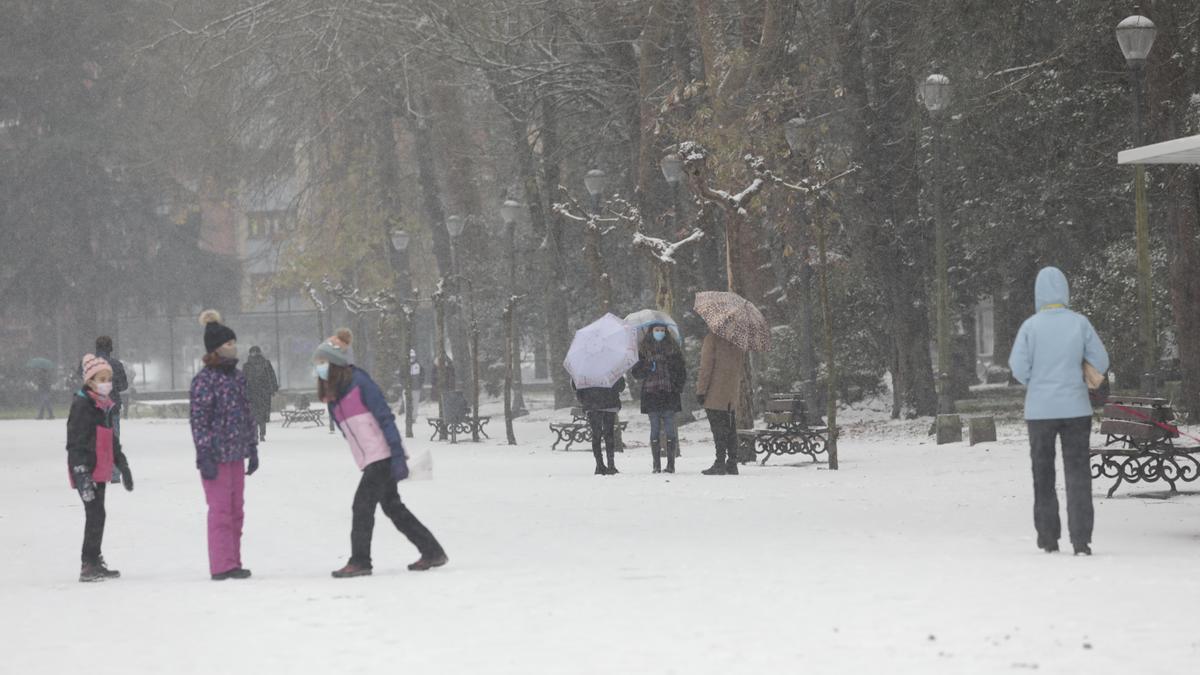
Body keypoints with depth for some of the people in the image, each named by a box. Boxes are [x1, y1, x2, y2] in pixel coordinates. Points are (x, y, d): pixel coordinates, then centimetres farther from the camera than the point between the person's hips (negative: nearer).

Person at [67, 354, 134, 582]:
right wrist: (82, 473, -25)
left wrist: (124, 467, 28)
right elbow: (75, 443, -18)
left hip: (101, 469, 9)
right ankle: (88, 565, -10)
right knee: (96, 514, -12)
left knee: (97, 516, 14)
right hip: (86, 470, -9)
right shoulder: (81, 406, -13)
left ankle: (94, 563, 22)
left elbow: (112, 440, 26)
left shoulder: (106, 406, 15)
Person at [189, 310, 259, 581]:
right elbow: (199, 421, -14)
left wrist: (252, 449, 17)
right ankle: (222, 566, -3)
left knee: (236, 511, 10)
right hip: (215, 456, -8)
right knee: (220, 510, -6)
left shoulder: (237, 376, 12)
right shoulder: (204, 380, -11)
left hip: (236, 454, 8)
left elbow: (248, 415, 19)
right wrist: (205, 457, -18)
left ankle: (232, 563, 16)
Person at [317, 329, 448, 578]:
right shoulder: (333, 395, 13)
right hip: (368, 461, 9)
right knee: (393, 507, 12)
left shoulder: (359, 382, -11)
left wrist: (397, 455, -20)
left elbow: (385, 418, -15)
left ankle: (360, 562, -2)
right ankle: (432, 552, 19)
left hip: (383, 456, -9)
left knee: (362, 506, -9)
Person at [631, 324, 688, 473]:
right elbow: (636, 372, 7)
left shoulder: (672, 348, 8)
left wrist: (678, 386, -2)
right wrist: (646, 367, -14)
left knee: (669, 429, -5)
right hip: (651, 393, 0)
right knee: (655, 429, -1)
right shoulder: (645, 350, 8)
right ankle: (656, 465, 2)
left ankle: (671, 464, -3)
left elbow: (682, 370, 10)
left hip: (669, 394, 0)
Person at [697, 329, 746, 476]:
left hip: (715, 392, -7)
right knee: (730, 429, 10)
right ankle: (732, 464, 11)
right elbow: (740, 369, 14)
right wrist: (739, 391, 20)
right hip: (732, 394, 7)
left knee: (719, 428, -5)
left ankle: (720, 463, -7)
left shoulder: (711, 339, -11)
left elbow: (706, 366, -13)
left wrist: (701, 390, -10)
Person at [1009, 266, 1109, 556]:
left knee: (1043, 475, 12)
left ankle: (1048, 538, 15)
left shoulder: (1031, 326, -8)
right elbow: (1100, 362, -1)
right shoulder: (1080, 323, -5)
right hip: (1076, 409, 0)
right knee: (1077, 473, 3)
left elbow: (1018, 368, -9)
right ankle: (1081, 540, -6)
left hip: (1040, 410, 0)